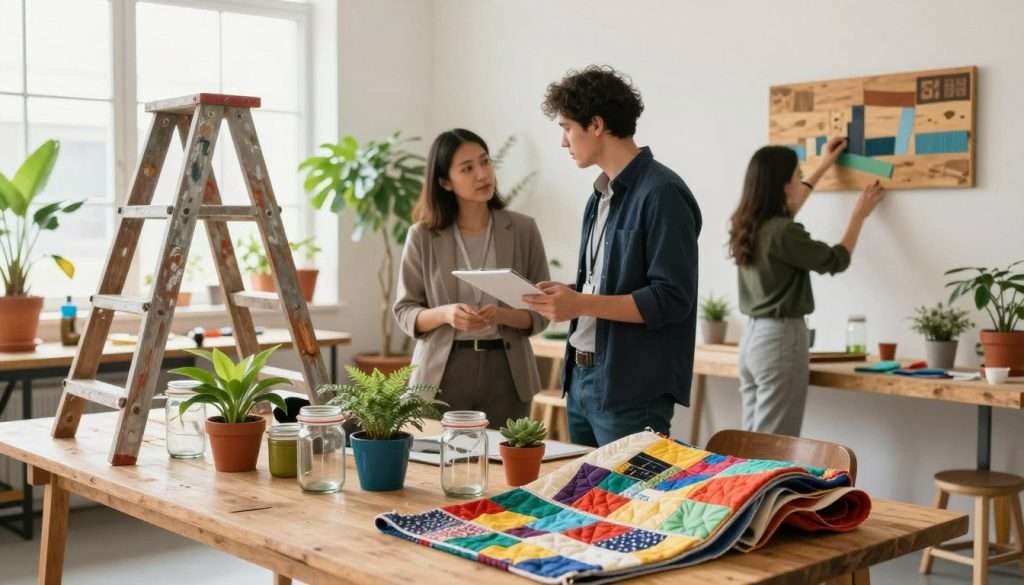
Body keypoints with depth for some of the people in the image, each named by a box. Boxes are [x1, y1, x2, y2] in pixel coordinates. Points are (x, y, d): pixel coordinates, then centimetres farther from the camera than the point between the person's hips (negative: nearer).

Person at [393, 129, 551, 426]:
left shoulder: (523, 230, 0)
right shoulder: (423, 236, -2)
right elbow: (404, 310, 2)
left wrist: (502, 315, -18)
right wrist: (444, 313, -18)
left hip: (505, 370, 1)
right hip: (443, 372, -1)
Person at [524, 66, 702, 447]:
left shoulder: (662, 194, -13)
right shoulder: (601, 195, 14)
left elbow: (671, 299, -18)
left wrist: (581, 304, -21)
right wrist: (564, 295, 5)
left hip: (631, 390, -8)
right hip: (580, 378, 8)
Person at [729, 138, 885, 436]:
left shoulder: (748, 225, 7)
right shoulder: (782, 233, -18)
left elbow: (781, 212, 32)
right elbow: (836, 260, -3)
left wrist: (822, 169, 40)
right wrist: (859, 215, 12)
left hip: (753, 336, 9)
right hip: (780, 339, -9)